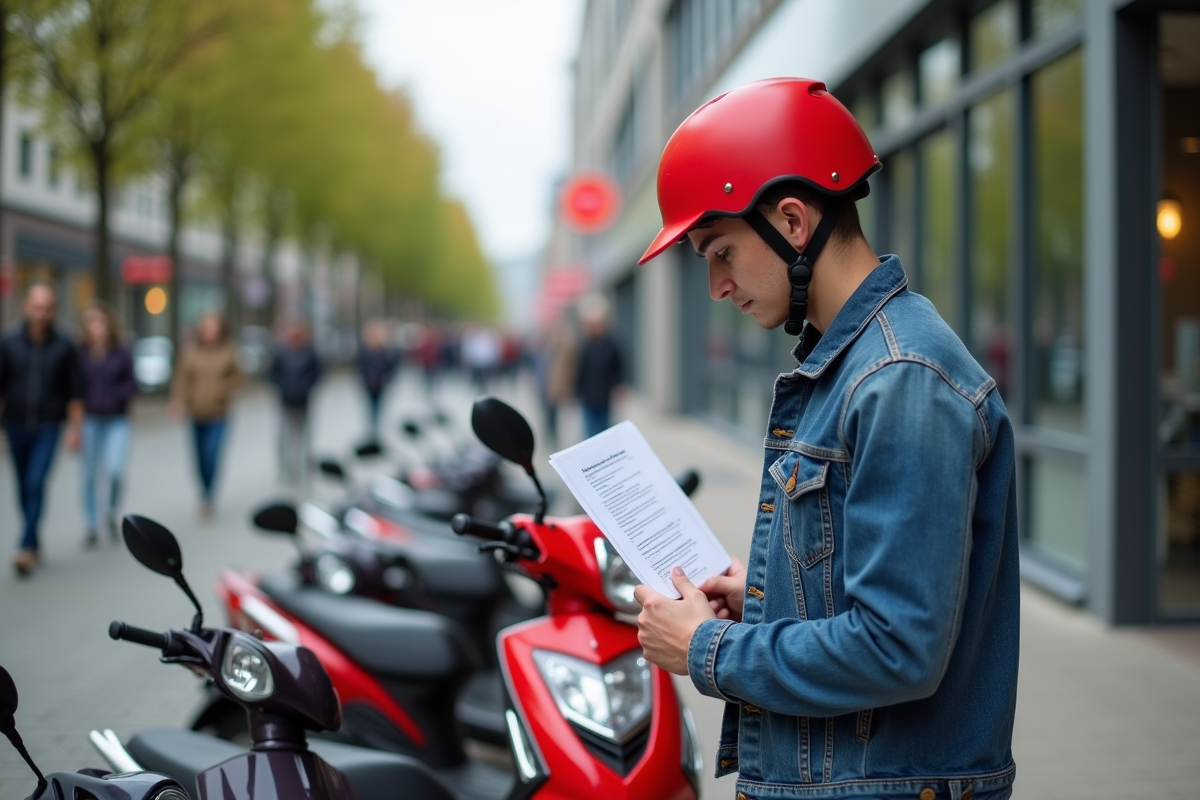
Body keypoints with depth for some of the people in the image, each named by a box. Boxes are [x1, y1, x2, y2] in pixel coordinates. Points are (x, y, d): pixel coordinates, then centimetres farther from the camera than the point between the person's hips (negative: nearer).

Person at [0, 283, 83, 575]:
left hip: (47, 428, -2)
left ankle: (26, 547, -15)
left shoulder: (63, 347, -4)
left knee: (36, 484, -14)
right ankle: (35, 543, 24)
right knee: (24, 487, 10)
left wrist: (75, 428, 0)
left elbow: (74, 391, 2)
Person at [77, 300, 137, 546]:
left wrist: (115, 395, -14)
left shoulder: (122, 354, -4)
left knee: (115, 470, -13)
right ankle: (91, 526, 21)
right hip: (90, 419, 0)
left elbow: (131, 385, 2)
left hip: (117, 420, 0)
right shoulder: (80, 353, -6)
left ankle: (111, 513, 16)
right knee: (90, 475, 6)